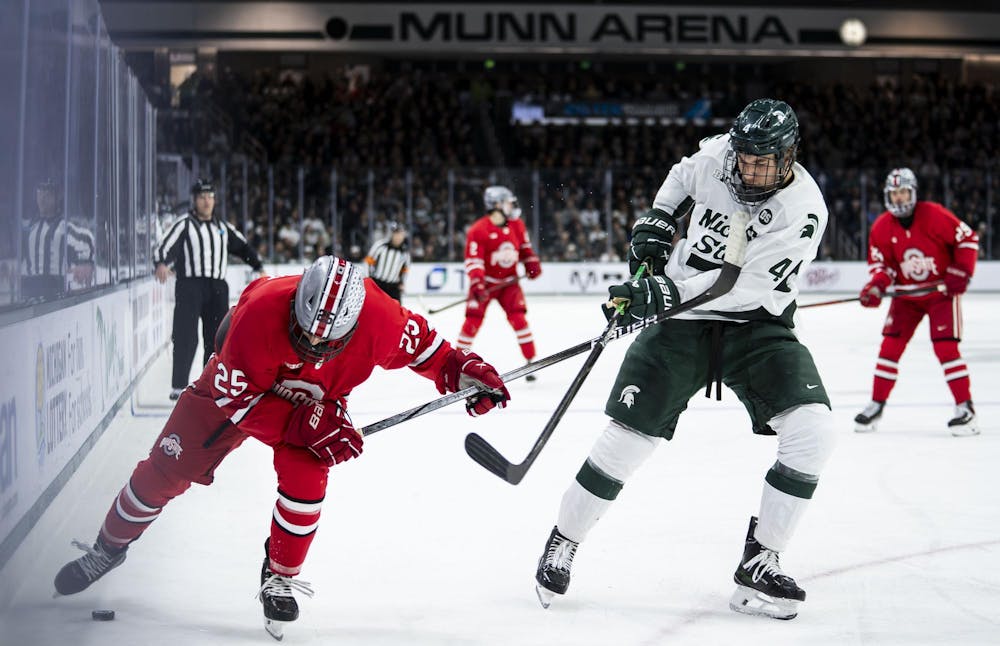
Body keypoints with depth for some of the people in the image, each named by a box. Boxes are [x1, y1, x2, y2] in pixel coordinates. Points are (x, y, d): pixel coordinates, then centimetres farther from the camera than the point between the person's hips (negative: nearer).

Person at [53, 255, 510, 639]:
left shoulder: (379, 321, -36)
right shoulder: (260, 313, -43)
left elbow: (418, 341, -11)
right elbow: (236, 398, -31)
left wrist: (461, 370, -21)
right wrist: (305, 424, -35)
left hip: (317, 400, 1)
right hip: (237, 383, -1)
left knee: (305, 478, -22)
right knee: (167, 468, 0)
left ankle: (281, 576, 2)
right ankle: (110, 547, 25)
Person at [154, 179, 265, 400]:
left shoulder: (222, 227, 19)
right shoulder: (184, 225, 1)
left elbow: (242, 247, 26)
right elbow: (165, 248, -12)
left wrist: (258, 267, 14)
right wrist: (162, 264, -33)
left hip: (217, 289, 5)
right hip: (189, 285, -5)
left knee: (217, 338, 6)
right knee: (186, 338, -11)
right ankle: (178, 387, -9)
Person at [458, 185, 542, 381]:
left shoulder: (517, 225, -1)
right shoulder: (478, 230, -19)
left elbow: (524, 246, 16)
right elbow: (473, 260, -22)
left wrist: (532, 263, 2)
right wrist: (476, 284, -32)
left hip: (508, 281, 3)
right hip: (485, 281, -3)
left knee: (518, 318, -10)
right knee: (473, 321, -7)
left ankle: (531, 362, -3)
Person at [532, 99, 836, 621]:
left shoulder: (802, 211, -21)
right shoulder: (717, 153, -10)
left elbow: (740, 285, -27)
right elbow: (683, 176, 17)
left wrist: (660, 295, -30)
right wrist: (656, 221, 4)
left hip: (756, 324, -1)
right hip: (682, 316, 1)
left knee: (811, 430, -20)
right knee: (629, 434, -8)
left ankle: (759, 566, -9)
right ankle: (562, 543, 13)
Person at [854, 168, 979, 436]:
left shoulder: (935, 215, -19)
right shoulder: (882, 227, -7)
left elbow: (968, 238, -11)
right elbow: (881, 264, -1)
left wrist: (961, 273, -17)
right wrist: (875, 287, -20)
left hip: (942, 289, -4)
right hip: (906, 292, 4)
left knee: (945, 347, -14)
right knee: (890, 345, -2)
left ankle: (965, 408, -9)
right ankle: (876, 405, 8)